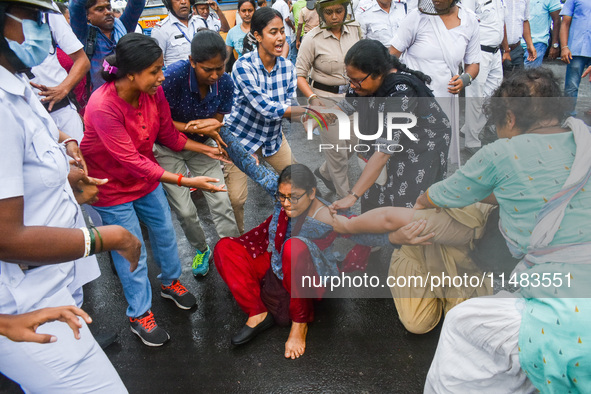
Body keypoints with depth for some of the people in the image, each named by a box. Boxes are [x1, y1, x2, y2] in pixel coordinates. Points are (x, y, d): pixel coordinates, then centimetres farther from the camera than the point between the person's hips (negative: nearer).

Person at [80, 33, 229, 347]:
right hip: (112, 185, -6)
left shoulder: (154, 92, -15)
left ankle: (170, 282, 44)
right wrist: (186, 181, -35)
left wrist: (207, 149, -10)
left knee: (165, 232, 17)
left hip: (147, 176, 6)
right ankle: (139, 314, 26)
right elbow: (132, 161, -33)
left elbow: (168, 135, -1)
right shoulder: (102, 107, -34)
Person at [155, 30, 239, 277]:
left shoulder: (225, 83, -17)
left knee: (221, 203, -2)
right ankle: (202, 250, 28)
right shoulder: (174, 76, -29)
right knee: (184, 210, 1)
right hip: (168, 148, -2)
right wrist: (195, 128, -25)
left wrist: (209, 126, -28)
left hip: (201, 146, 3)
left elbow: (217, 121, -5)